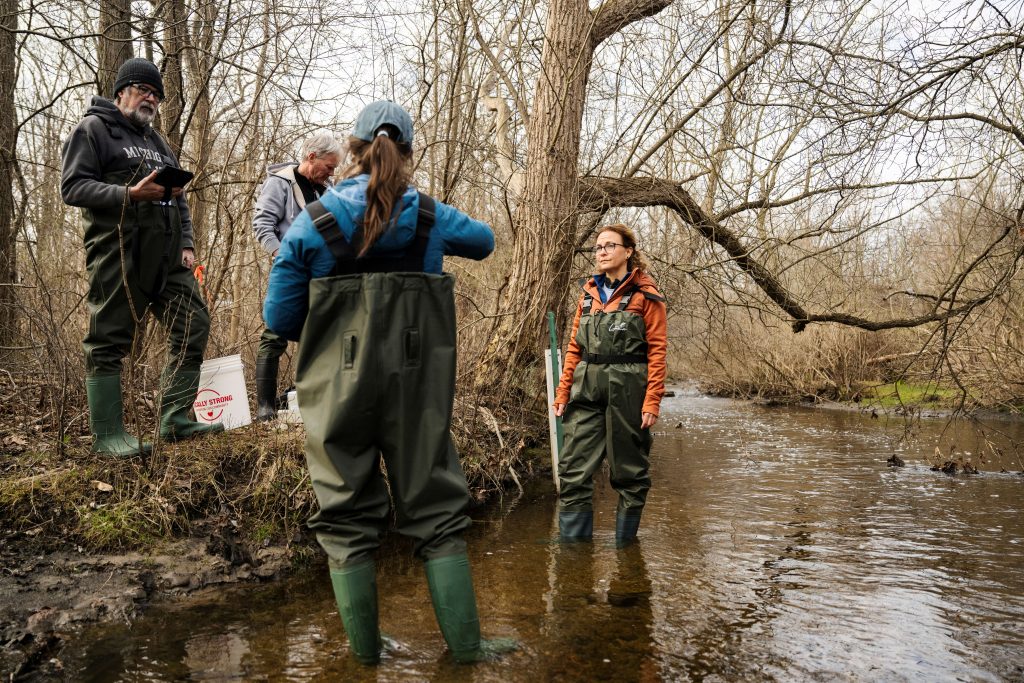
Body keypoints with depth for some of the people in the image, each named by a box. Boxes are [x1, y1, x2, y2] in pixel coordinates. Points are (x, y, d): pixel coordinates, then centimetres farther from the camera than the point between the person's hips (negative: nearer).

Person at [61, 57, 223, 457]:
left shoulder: (157, 141, 26)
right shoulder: (93, 129, 4)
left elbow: (179, 198, 24)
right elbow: (72, 187, -7)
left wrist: (187, 244, 10)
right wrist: (130, 194, -19)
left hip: (166, 256, 7)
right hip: (118, 255, -7)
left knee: (193, 325, 1)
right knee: (108, 341, -4)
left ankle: (174, 420, 6)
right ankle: (107, 435, 2)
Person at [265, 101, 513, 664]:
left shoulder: (312, 223, -4)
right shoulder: (429, 217, 0)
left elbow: (280, 318, -3)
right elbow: (483, 241, 21)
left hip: (338, 389, 0)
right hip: (417, 386, 1)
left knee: (347, 516, 12)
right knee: (435, 509, 11)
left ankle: (364, 645, 22)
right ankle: (465, 643, 18)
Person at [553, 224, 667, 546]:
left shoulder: (645, 295, -1)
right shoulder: (589, 292, 13)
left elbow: (657, 350, -6)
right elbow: (574, 348, 14)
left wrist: (652, 401, -13)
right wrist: (562, 392, 7)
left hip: (627, 392, -4)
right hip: (587, 390, 4)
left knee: (629, 472, 8)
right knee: (573, 471, -1)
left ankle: (625, 543, 22)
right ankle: (573, 542, 8)